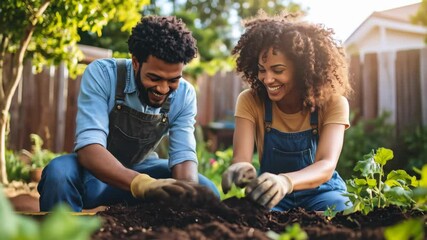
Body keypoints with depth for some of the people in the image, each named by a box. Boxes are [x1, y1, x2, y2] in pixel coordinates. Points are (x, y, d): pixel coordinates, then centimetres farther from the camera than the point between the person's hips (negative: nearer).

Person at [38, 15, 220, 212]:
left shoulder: (184, 95, -14)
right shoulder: (101, 74, -25)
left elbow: (183, 155, -17)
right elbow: (88, 147, -36)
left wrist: (189, 190, -43)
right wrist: (142, 183, -54)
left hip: (142, 168, 3)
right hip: (96, 169, -3)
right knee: (59, 174, -36)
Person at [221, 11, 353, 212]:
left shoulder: (332, 102, -16)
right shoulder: (250, 101, -12)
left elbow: (327, 165, -30)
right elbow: (241, 158, -23)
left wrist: (285, 181, -53)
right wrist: (240, 171, -51)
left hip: (320, 191, 0)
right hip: (271, 192, 0)